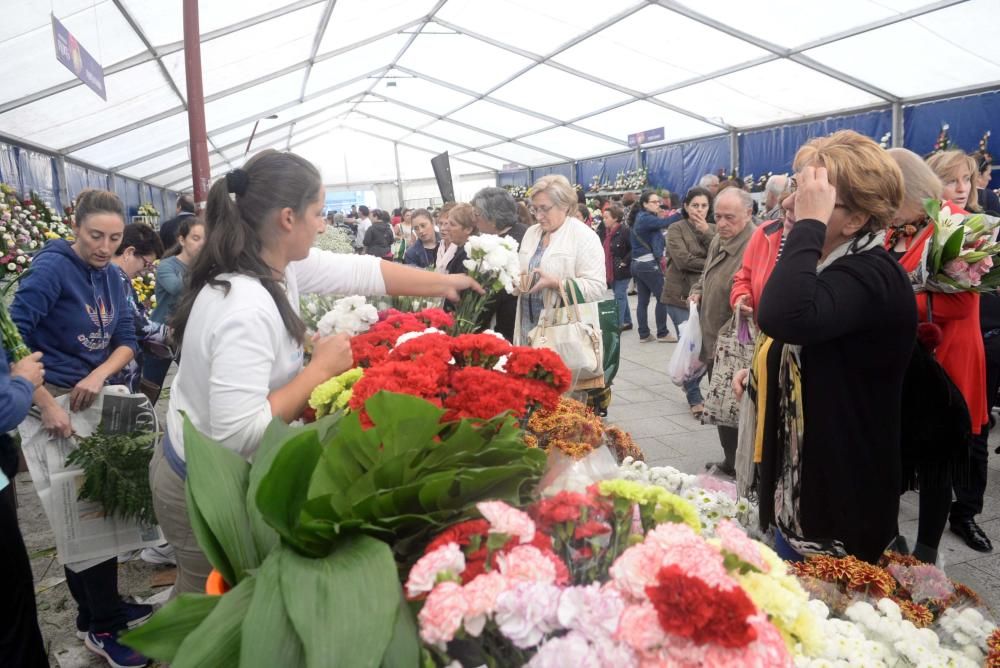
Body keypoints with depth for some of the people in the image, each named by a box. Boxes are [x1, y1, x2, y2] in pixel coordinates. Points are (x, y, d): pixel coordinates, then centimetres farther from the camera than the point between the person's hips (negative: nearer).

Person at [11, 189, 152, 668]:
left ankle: (96, 609, 32)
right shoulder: (52, 267, -15)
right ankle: (101, 626, 16)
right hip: (56, 401, -7)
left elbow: (126, 340, 3)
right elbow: (12, 336, -23)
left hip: (95, 399, 7)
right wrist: (45, 403, -27)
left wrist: (99, 374, -16)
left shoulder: (111, 276, 6)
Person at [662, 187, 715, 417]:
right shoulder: (676, 229, -3)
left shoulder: (712, 229, 12)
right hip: (681, 295, -4)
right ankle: (695, 398, 8)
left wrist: (706, 233, -13)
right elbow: (683, 260, -15)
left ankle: (691, 386, 29)